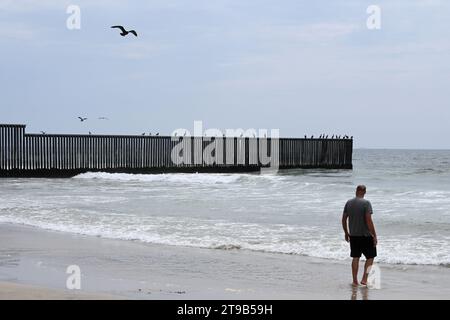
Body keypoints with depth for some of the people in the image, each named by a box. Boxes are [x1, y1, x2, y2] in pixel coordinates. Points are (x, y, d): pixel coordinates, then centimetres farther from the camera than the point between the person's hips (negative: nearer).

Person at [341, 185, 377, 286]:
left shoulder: (349, 203, 3)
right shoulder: (366, 203, -14)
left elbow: (344, 219, 7)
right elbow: (368, 220, -20)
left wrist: (346, 233, 20)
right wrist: (374, 235, -14)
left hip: (353, 235, 5)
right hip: (365, 235, -5)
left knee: (355, 258, 13)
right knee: (370, 257, 9)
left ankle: (355, 281, 15)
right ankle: (364, 279, 2)